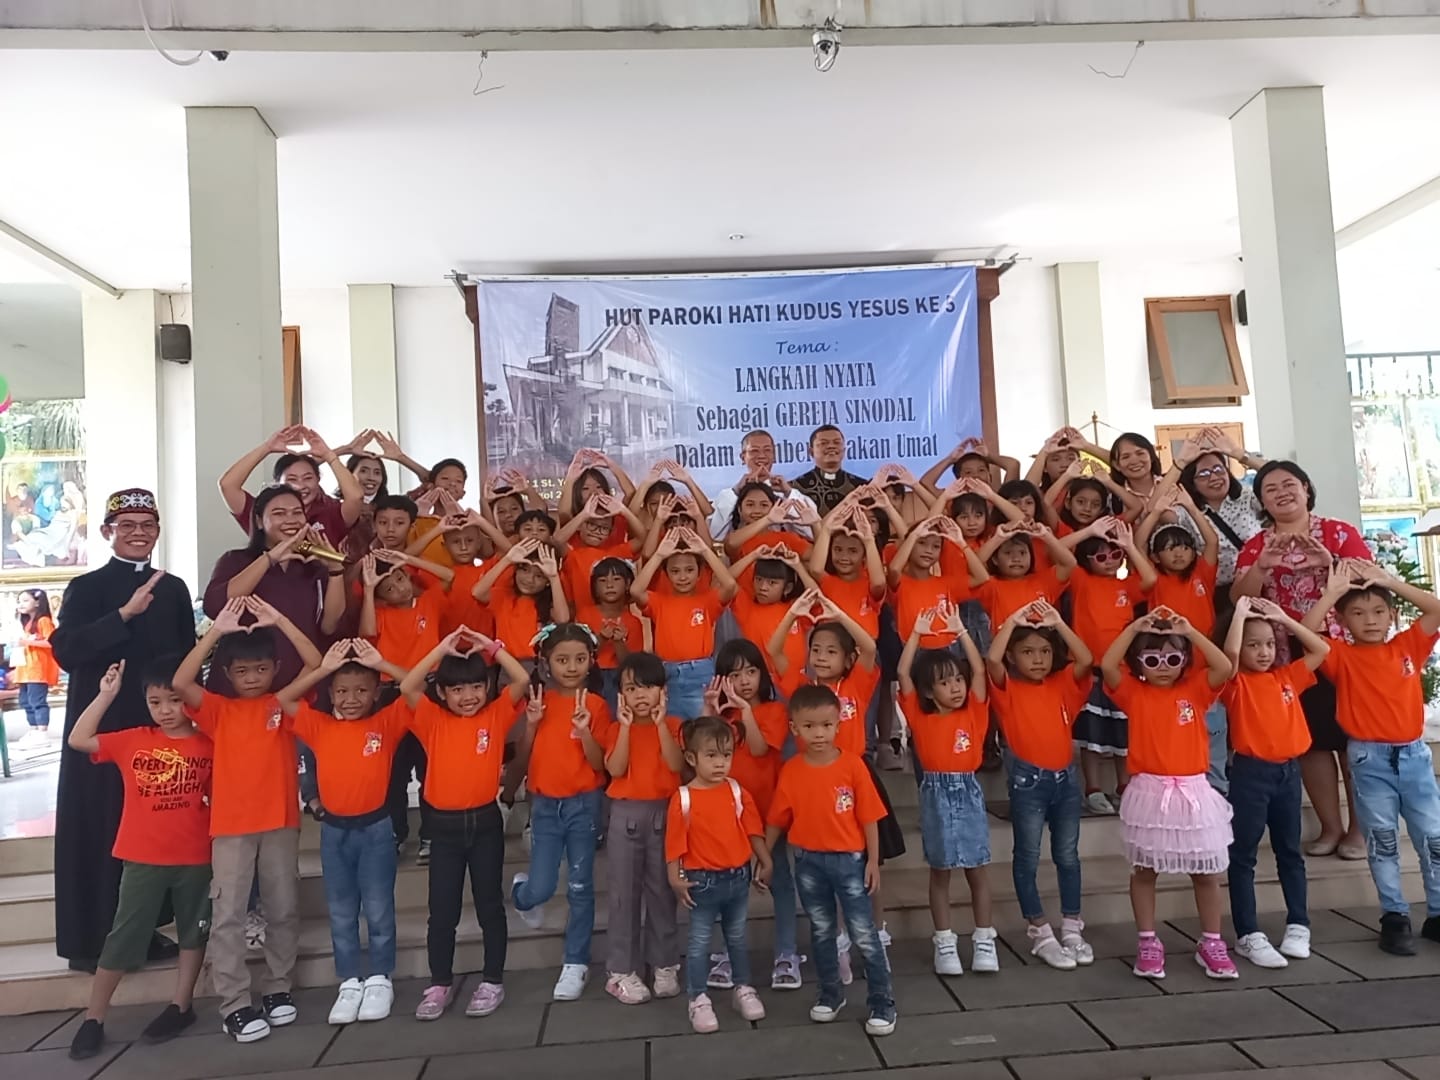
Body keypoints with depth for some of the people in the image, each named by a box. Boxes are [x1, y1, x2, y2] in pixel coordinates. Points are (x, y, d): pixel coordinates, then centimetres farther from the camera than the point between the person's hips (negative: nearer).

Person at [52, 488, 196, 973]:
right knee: (99, 830, 2)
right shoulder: (86, 588, -2)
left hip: (162, 723, 4)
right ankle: (91, 941, 13)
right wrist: (125, 614, -26)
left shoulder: (173, 588, 9)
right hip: (103, 725, -3)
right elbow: (65, 651, -17)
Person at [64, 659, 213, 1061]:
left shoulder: (209, 746, -4)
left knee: (193, 930, 12)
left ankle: (180, 1006, 27)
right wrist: (106, 694, -7)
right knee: (122, 936, 6)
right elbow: (78, 740, -3)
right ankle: (93, 1018, 17)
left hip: (194, 858, 0)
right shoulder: (133, 741, 0)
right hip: (142, 859, 0)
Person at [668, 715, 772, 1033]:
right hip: (703, 880, -3)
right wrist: (676, 878, -14)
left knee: (737, 937, 19)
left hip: (739, 876, 3)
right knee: (699, 942, 7)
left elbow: (754, 829, 2)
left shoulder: (738, 791, -4)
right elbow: (675, 841, -11)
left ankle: (743, 990, 34)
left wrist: (765, 863, 2)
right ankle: (698, 1000, 19)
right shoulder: (682, 798, -13)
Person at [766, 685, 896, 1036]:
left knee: (865, 935, 2)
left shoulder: (853, 765, -12)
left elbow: (869, 818, -7)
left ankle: (882, 1002, 16)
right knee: (821, 932, 18)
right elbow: (777, 820, 2)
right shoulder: (790, 771, -6)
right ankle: (831, 994, 34)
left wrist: (873, 861, -7)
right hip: (808, 862, 3)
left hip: (849, 860, -2)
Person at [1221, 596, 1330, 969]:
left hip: (1288, 771, 5)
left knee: (1290, 851, 16)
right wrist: (1241, 612, -16)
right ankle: (1248, 935, 5)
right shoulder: (1236, 682, -7)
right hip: (1251, 772, -5)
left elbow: (1322, 650, 8)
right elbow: (1230, 652, -27)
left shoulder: (1287, 676, 9)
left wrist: (1284, 619, 4)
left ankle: (1298, 926, 27)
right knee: (1243, 855, 0)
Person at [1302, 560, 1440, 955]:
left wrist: (1391, 582, -6)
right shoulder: (1342, 656, -2)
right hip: (1369, 759, -2)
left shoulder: (1408, 646, 5)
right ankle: (1394, 917, 12)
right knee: (1382, 839, 5)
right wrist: (1331, 593, -15)